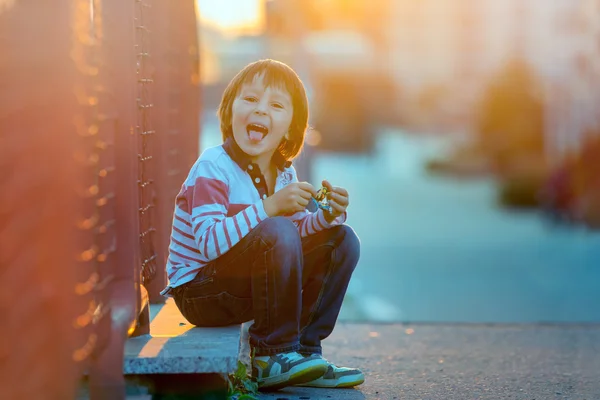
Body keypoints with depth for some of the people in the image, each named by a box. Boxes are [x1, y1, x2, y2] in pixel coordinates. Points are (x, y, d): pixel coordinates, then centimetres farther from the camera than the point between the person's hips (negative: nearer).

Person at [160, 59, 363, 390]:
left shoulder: (284, 173, 4)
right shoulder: (213, 168, -20)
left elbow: (297, 230, 13)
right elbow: (208, 244, -30)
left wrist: (326, 216, -9)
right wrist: (270, 206, -36)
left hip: (247, 285, 8)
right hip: (202, 293, -8)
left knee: (342, 239, 3)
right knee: (276, 233, -32)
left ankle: (304, 350, 3)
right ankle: (273, 354, -19)